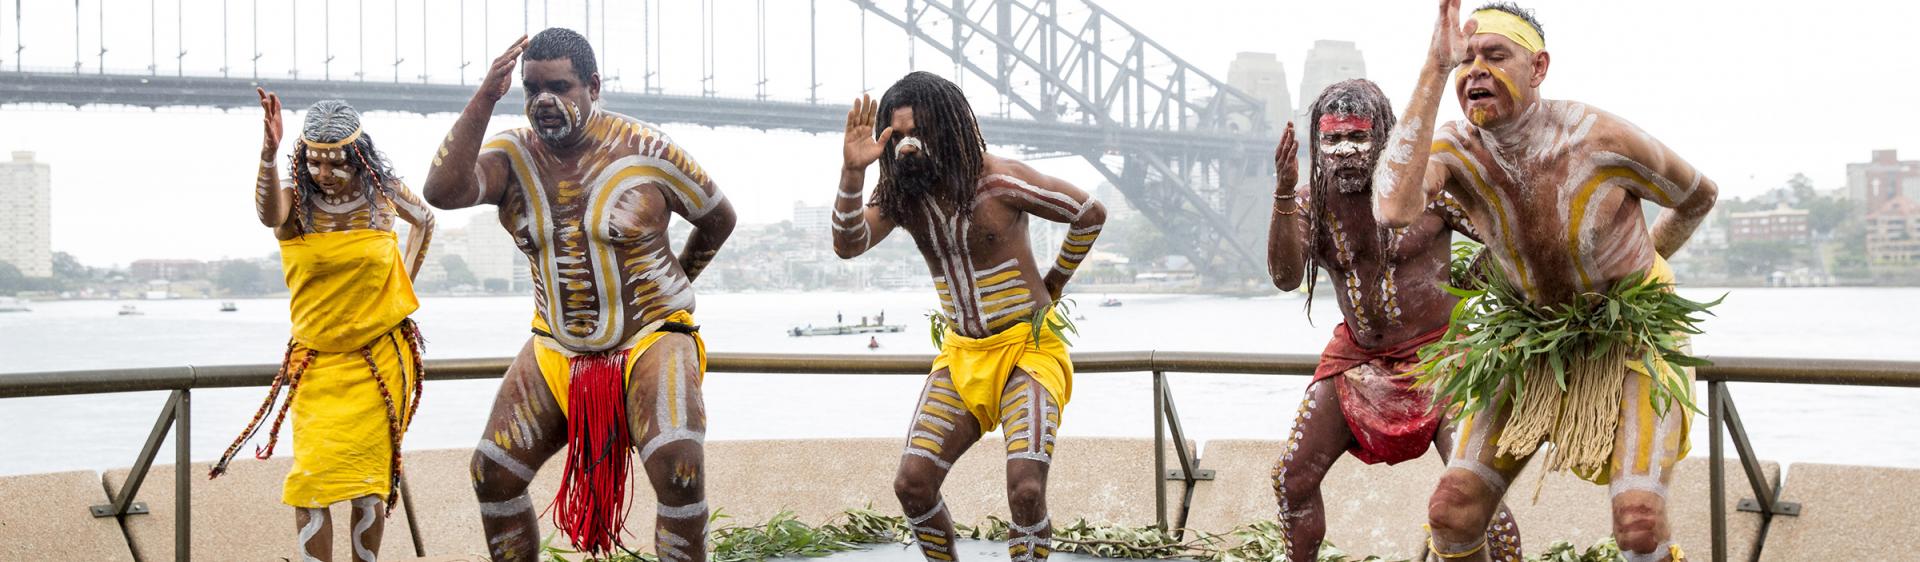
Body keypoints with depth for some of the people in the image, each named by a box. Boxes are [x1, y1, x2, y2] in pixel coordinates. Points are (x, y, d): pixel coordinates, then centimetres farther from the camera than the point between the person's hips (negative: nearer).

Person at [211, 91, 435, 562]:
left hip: (380, 359, 0)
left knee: (367, 483, 1)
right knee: (311, 484, -8)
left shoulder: (382, 192, -1)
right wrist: (268, 155, -52)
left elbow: (425, 221, 22)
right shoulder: (296, 200, -7)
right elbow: (269, 215, -34)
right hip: (317, 360, 0)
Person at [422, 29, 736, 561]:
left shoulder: (647, 150, -11)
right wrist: (485, 98, -28)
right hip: (556, 347, 4)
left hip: (650, 339, -4)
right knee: (491, 471, -3)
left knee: (678, 469, -27)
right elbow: (443, 191, -26)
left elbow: (719, 218, 5)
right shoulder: (511, 155, -5)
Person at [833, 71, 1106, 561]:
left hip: (1027, 350, -5)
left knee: (1026, 489, -21)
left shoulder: (1001, 181, -15)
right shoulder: (901, 194, -2)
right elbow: (848, 245, -19)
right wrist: (852, 171, -33)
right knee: (912, 483, -7)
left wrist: (1052, 283, 8)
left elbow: (1091, 215, -2)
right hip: (960, 355, 5)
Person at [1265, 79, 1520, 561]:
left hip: (1433, 354, -4)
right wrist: (1283, 193, -29)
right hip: (1356, 356, 4)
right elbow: (1285, 277, -20)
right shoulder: (1312, 201, -4)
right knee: (1290, 479, 0)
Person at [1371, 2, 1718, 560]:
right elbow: (1394, 209, -45)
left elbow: (1699, 195, -1)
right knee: (1452, 511, -5)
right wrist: (1435, 71, -42)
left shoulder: (1603, 138, -24)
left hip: (1631, 332, -3)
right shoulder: (1453, 148, -19)